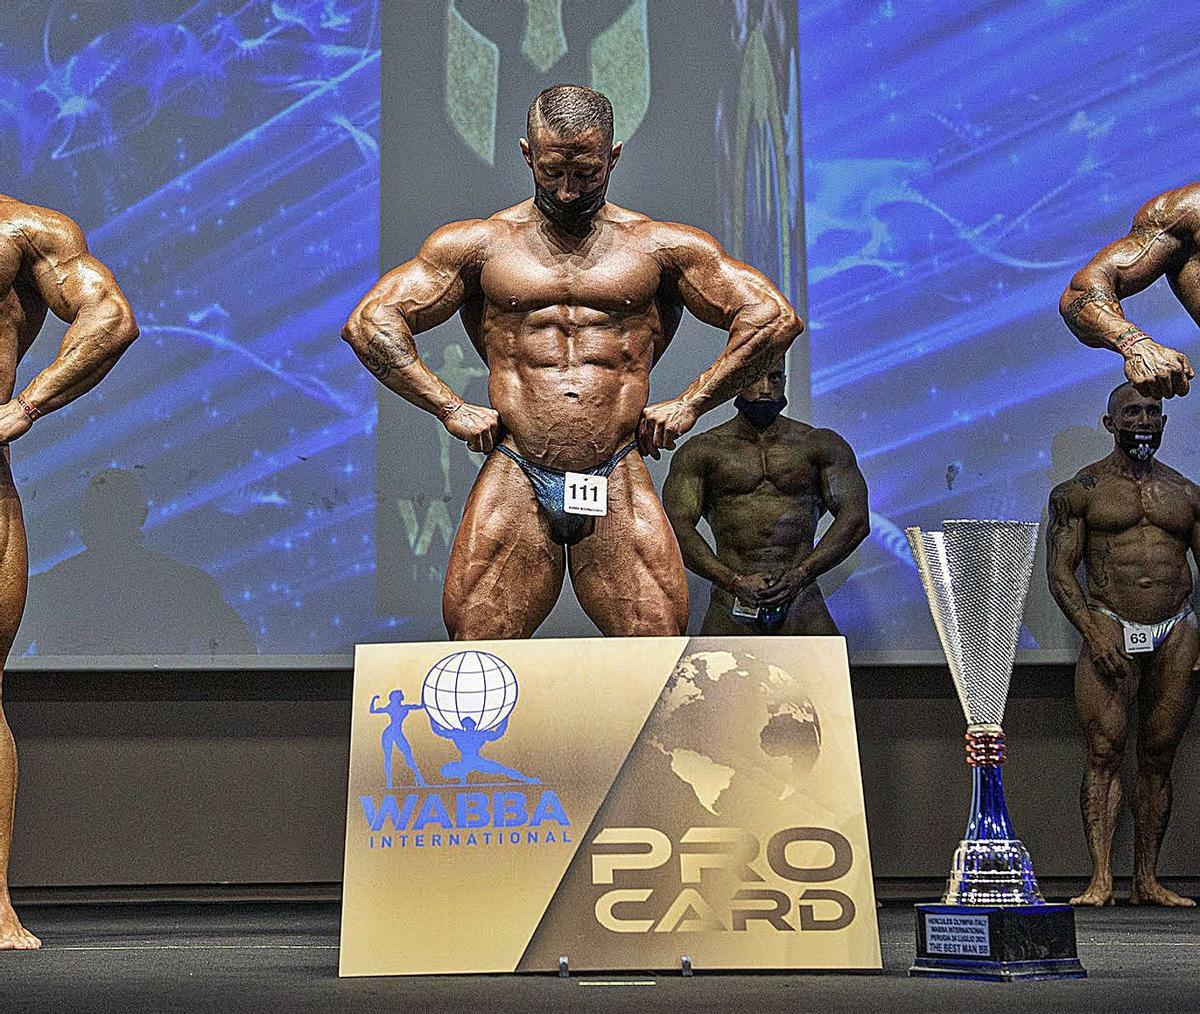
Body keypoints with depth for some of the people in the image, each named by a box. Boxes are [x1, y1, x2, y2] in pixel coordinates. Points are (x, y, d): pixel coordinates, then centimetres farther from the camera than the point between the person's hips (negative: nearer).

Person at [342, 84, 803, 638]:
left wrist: (689, 405, 3)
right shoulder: (481, 243, 9)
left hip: (617, 487, 0)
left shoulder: (659, 246, 10)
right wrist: (451, 409, -1)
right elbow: (369, 323, 7)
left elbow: (774, 318, 8)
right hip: (514, 482, 0)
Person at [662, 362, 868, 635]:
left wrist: (800, 575, -11)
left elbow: (855, 518, 3)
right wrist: (735, 581, -14)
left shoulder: (822, 445, 14)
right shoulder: (701, 451, 11)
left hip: (801, 605, 1)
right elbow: (678, 525, -1)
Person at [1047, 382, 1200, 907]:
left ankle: (1147, 880, 8)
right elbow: (1060, 570, -1)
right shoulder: (1078, 491, 4)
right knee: (1104, 752, -11)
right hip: (1111, 628, -3)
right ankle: (1101, 879, -12)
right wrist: (1094, 635, -13)